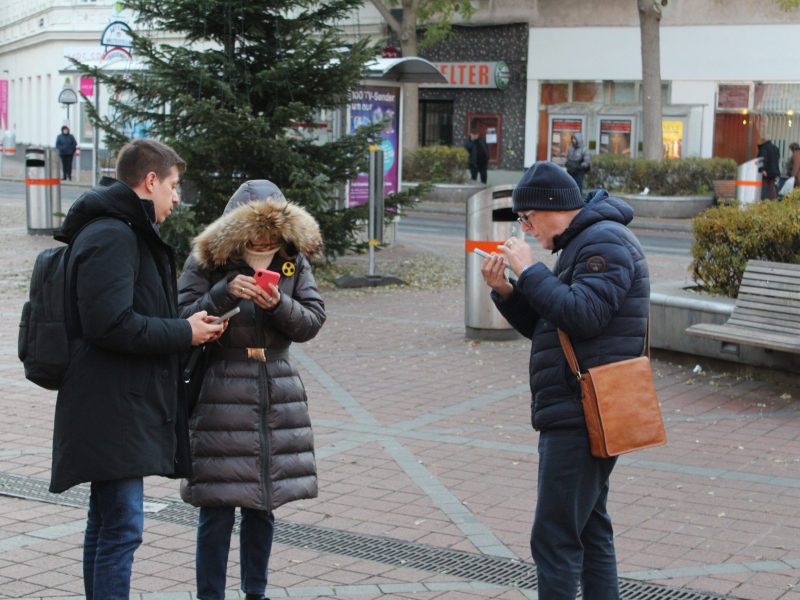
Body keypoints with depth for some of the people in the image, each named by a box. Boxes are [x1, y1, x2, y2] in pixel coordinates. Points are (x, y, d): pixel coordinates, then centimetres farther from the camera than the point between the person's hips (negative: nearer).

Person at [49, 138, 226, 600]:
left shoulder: (127, 233, 20)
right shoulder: (113, 237, -15)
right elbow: (111, 325, -24)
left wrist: (186, 324, 12)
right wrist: (184, 333, -14)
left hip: (123, 406, 11)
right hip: (113, 410, -11)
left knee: (107, 524, 17)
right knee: (122, 527, -11)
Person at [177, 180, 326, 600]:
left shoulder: (294, 262, 5)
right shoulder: (207, 261, -4)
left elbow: (312, 321, 0)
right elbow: (182, 321, -9)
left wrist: (279, 304, -19)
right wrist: (224, 293, -23)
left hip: (277, 397, 4)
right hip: (220, 397, -4)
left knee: (263, 505, 11)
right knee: (218, 508, -3)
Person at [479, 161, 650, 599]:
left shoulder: (606, 241, -12)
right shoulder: (582, 244, 20)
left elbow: (583, 316, -25)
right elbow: (544, 326, 20)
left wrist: (529, 271, -18)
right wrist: (505, 289, 5)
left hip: (579, 418, -11)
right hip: (578, 414, 11)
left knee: (555, 539, -9)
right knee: (590, 530, 16)